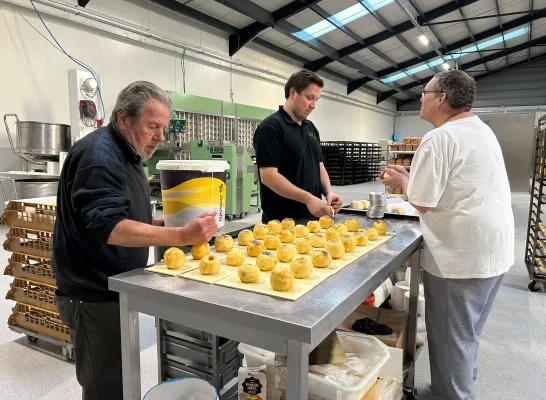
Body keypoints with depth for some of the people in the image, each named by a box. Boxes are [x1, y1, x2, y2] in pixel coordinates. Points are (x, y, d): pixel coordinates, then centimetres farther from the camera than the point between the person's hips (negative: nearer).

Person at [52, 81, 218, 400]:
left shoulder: (126, 154, 11)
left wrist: (164, 224, 3)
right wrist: (182, 236, -36)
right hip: (96, 295, -9)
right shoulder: (98, 155, -20)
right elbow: (109, 227, -30)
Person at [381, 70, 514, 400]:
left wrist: (402, 182, 1)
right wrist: (412, 177, 15)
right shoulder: (482, 131, 12)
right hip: (493, 251, 10)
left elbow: (422, 202, -17)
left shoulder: (440, 138, -18)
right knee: (466, 335, 24)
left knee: (450, 338, 7)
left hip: (461, 256, -10)